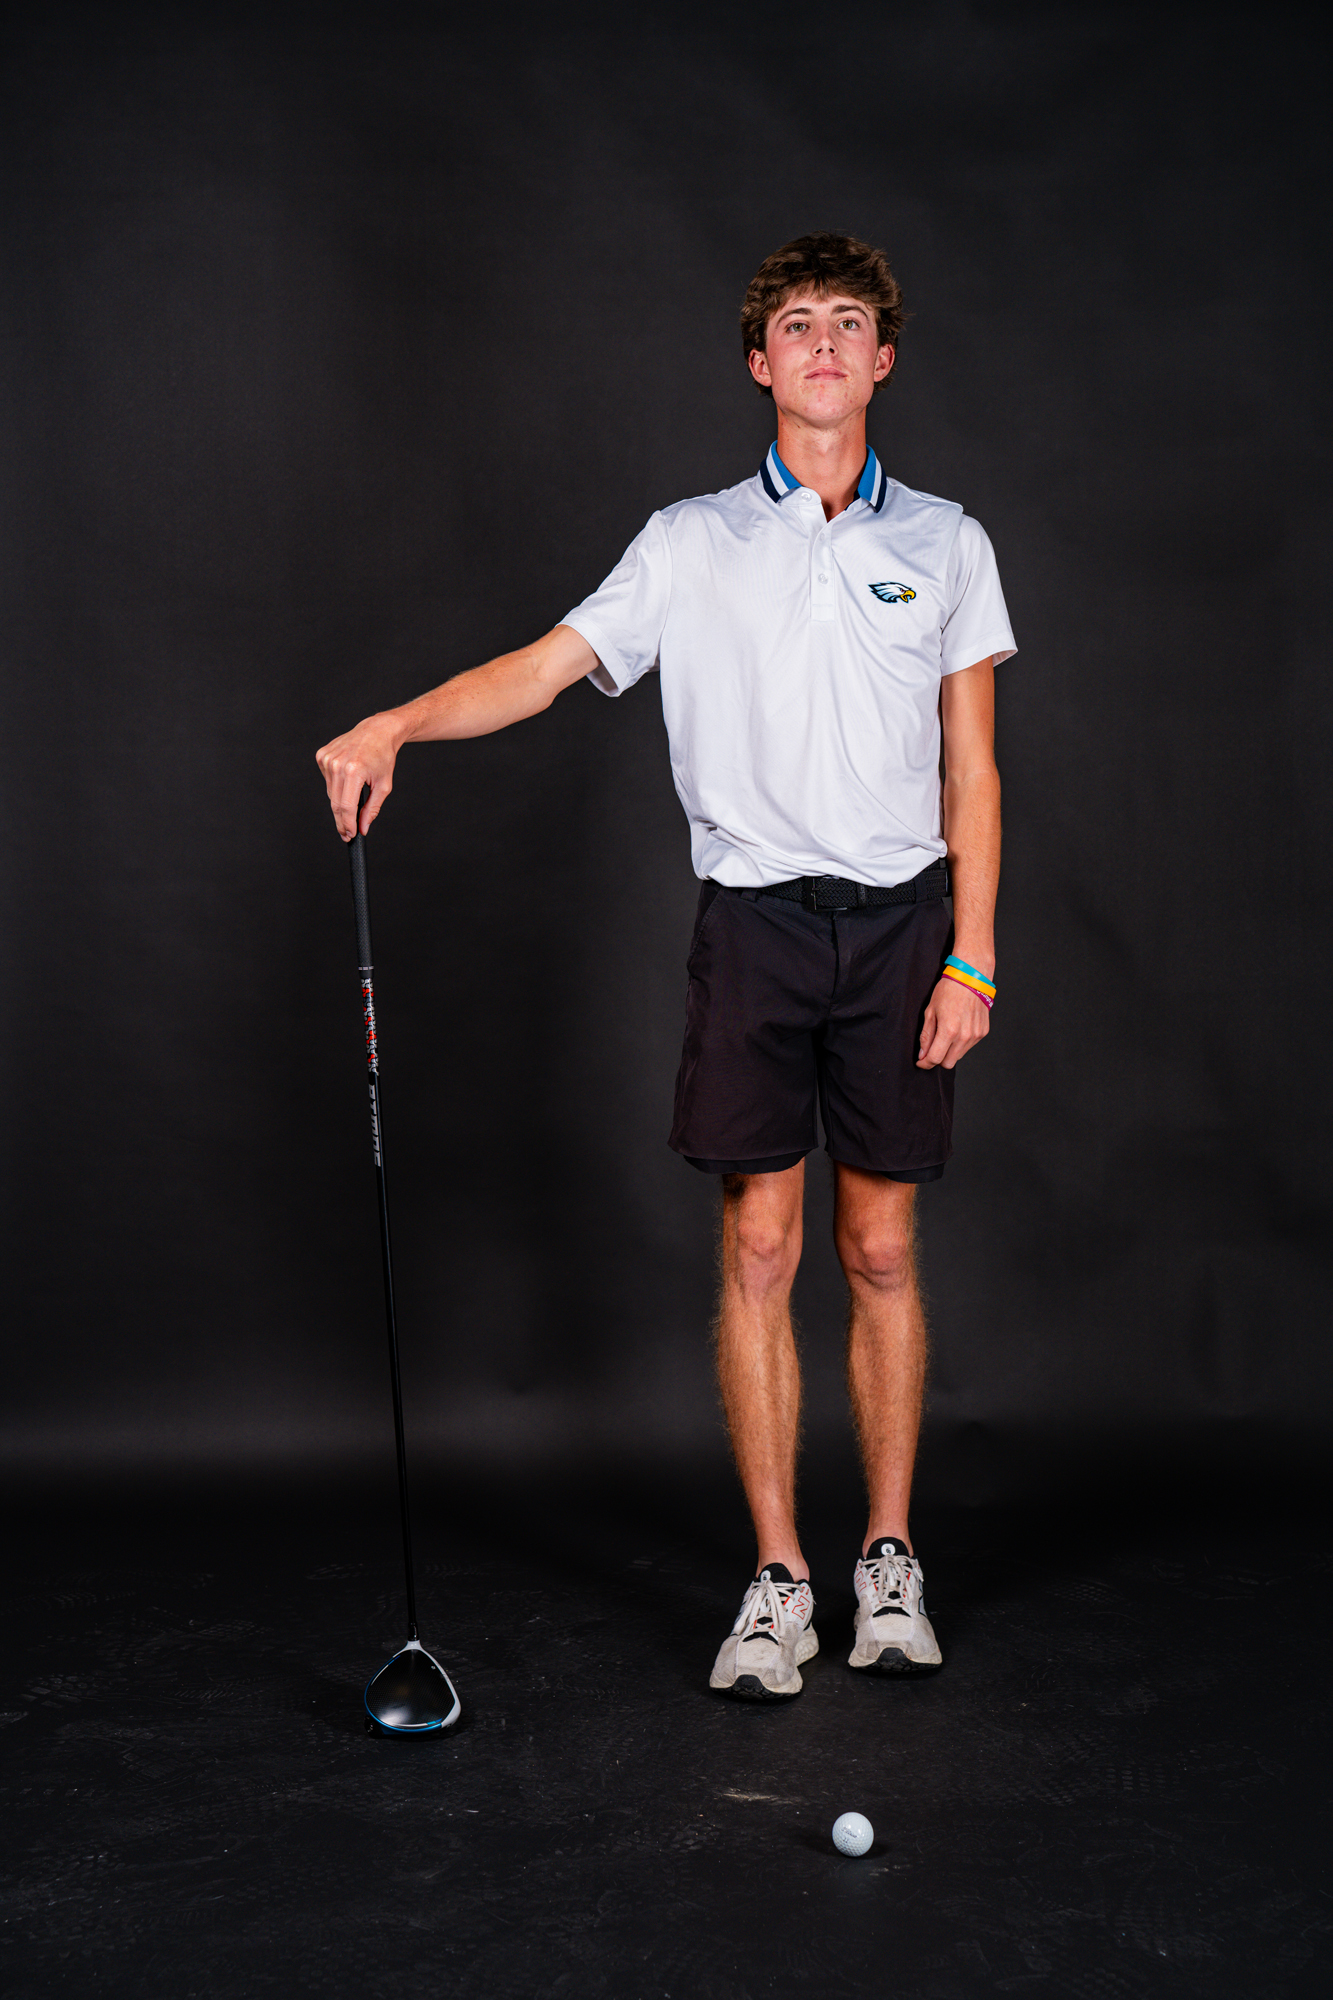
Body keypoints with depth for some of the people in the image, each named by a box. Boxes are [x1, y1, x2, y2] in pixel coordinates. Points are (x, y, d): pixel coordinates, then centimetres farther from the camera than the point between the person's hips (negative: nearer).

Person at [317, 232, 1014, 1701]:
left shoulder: (943, 543, 9)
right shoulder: (693, 542, 7)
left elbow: (971, 766, 7)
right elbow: (544, 666, -3)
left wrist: (971, 956, -1)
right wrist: (393, 725, -21)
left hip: (897, 917, 1)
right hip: (752, 910, 0)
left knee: (881, 1249, 5)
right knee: (759, 1249, 0)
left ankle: (889, 1564, 17)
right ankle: (777, 1577, 9)